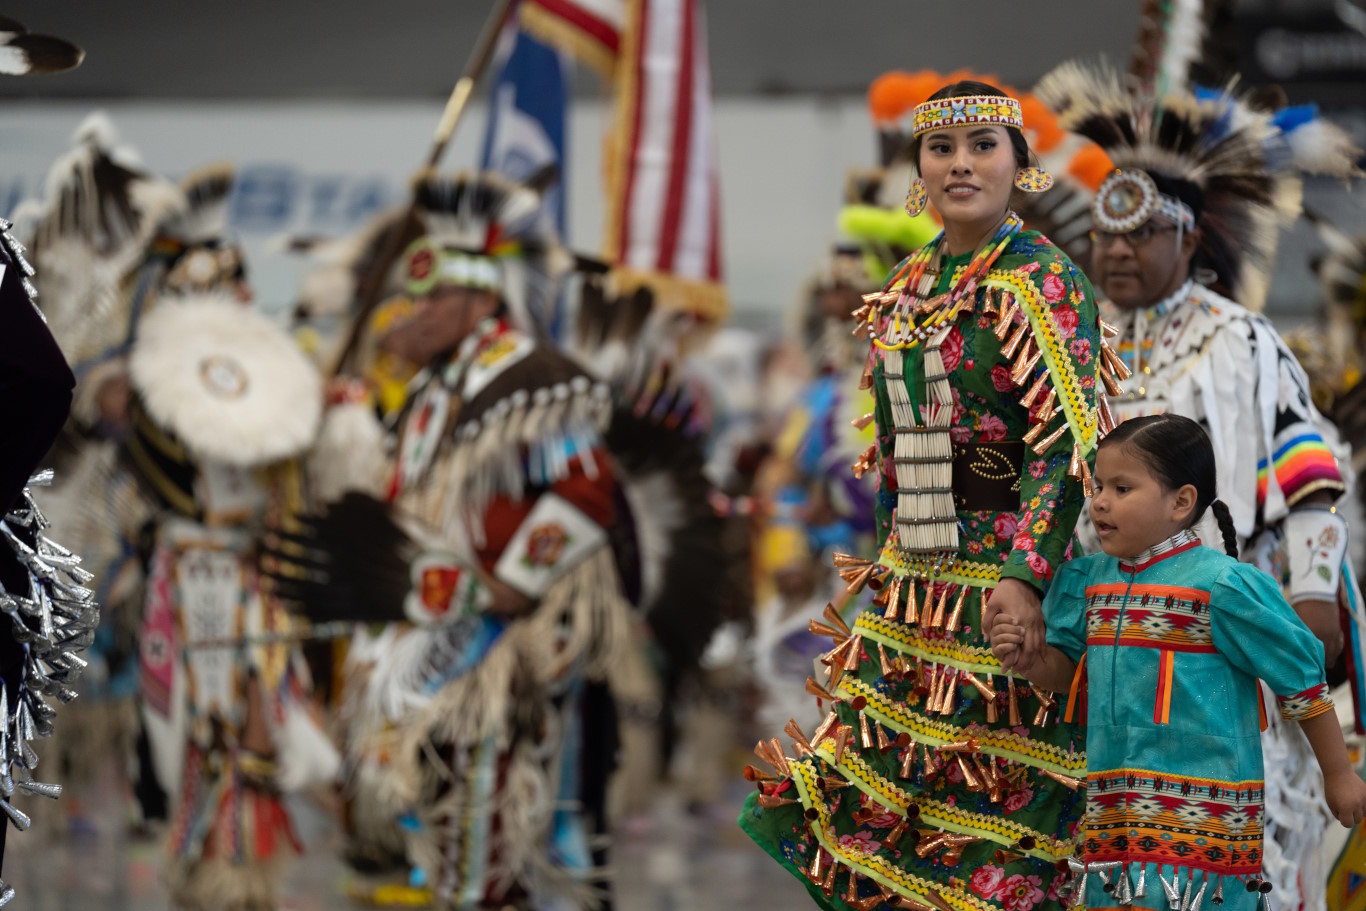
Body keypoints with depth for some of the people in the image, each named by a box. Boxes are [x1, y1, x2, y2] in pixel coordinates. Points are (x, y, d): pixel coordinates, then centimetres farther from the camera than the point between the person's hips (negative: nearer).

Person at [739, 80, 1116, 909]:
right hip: (915, 579, 7)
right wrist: (887, 551, 19)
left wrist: (1025, 573, -26)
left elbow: (1070, 441, -17)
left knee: (991, 796, -3)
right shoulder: (909, 286, 13)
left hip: (1000, 580, -7)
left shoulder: (1043, 282, -9)